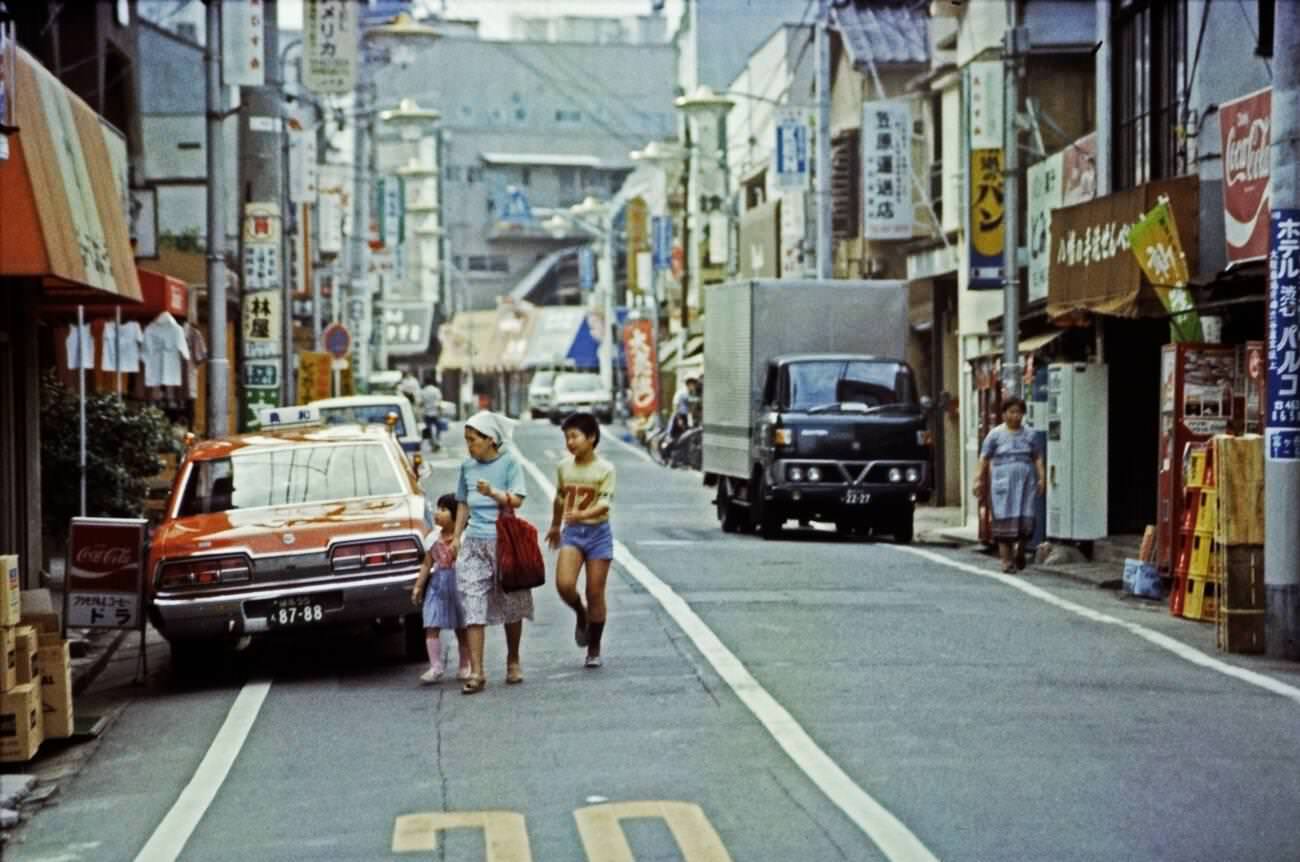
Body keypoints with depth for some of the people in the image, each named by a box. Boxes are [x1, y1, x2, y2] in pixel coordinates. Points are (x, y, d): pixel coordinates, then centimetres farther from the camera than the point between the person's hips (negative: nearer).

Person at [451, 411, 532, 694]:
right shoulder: (468, 467, 9)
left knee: (511, 604, 7)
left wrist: (493, 492, -26)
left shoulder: (509, 463, -3)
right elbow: (463, 504, 16)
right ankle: (476, 673, -9)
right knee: (473, 607, -7)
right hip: (474, 543, 3)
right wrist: (457, 537, 10)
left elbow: (516, 500, -10)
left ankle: (513, 662, 26)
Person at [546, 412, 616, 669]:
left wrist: (582, 514, -36)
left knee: (595, 593, 2)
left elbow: (605, 503, -17)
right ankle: (581, 615, 15)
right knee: (564, 584, -19)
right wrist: (555, 527, 30)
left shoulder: (605, 469, -9)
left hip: (598, 531, -3)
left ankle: (594, 649, 17)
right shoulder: (563, 467, 3)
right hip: (572, 532, 3)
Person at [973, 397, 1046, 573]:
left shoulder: (1029, 435, 13)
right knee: (1004, 520, -6)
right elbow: (984, 459, 2)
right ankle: (1006, 560, -1)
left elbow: (1038, 458, 12)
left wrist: (1042, 478, 0)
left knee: (1026, 519, -3)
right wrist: (978, 480, -7)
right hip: (1003, 483, -2)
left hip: (1025, 481, 2)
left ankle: (1020, 551, 23)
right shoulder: (995, 434, 5)